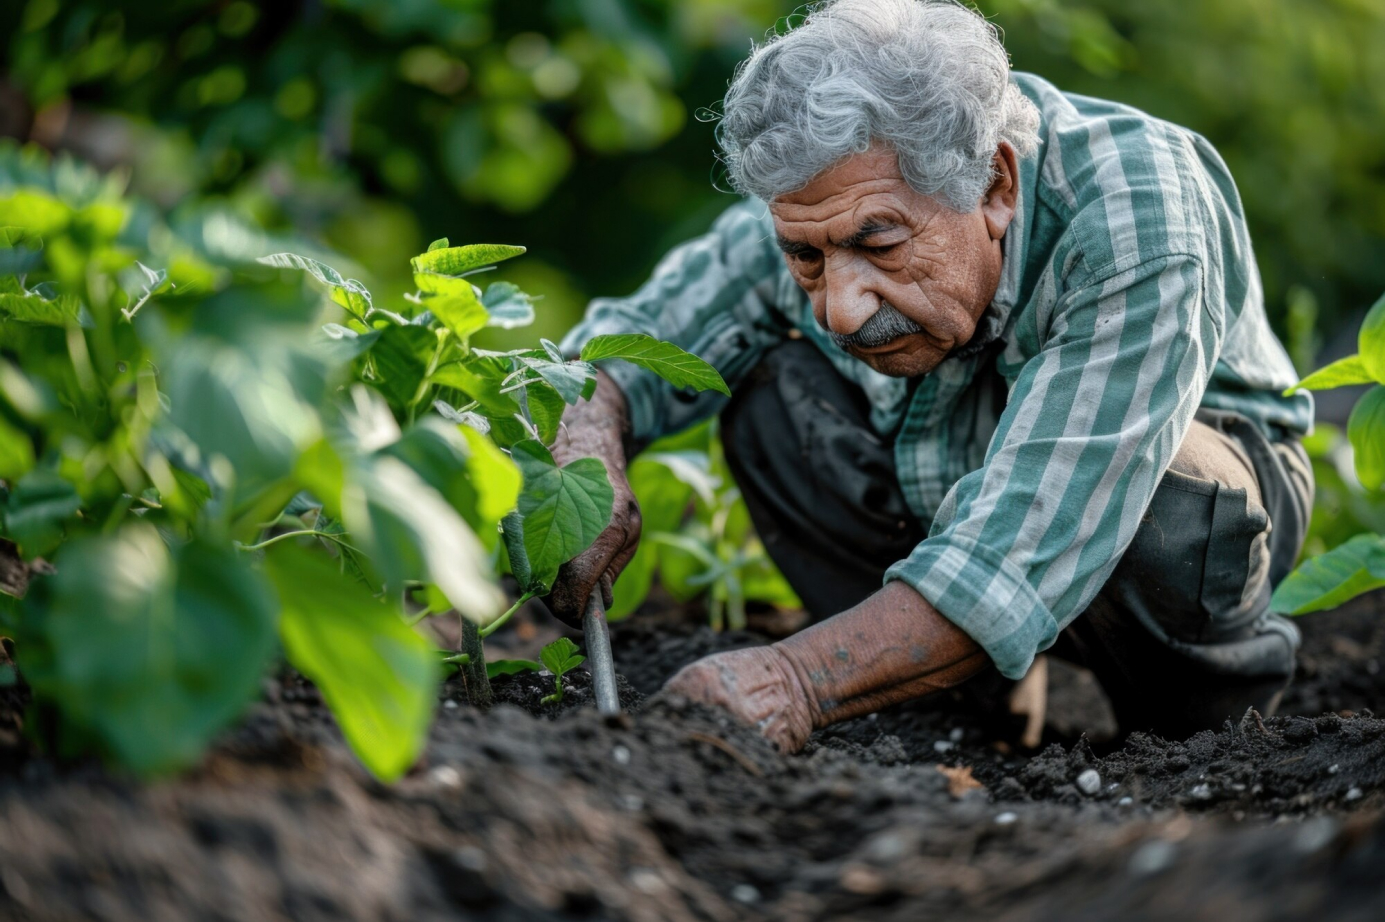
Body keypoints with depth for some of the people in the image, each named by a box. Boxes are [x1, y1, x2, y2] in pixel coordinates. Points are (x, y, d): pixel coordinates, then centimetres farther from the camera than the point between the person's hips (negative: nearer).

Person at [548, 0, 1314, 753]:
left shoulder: (1132, 225, -39)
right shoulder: (816, 211, -23)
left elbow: (1028, 554, -46)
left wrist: (798, 681, -55)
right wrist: (587, 466, -33)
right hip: (954, 479, 4)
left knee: (1155, 519, -38)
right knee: (768, 383, -18)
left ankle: (1208, 732, -4)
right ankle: (966, 694, -5)